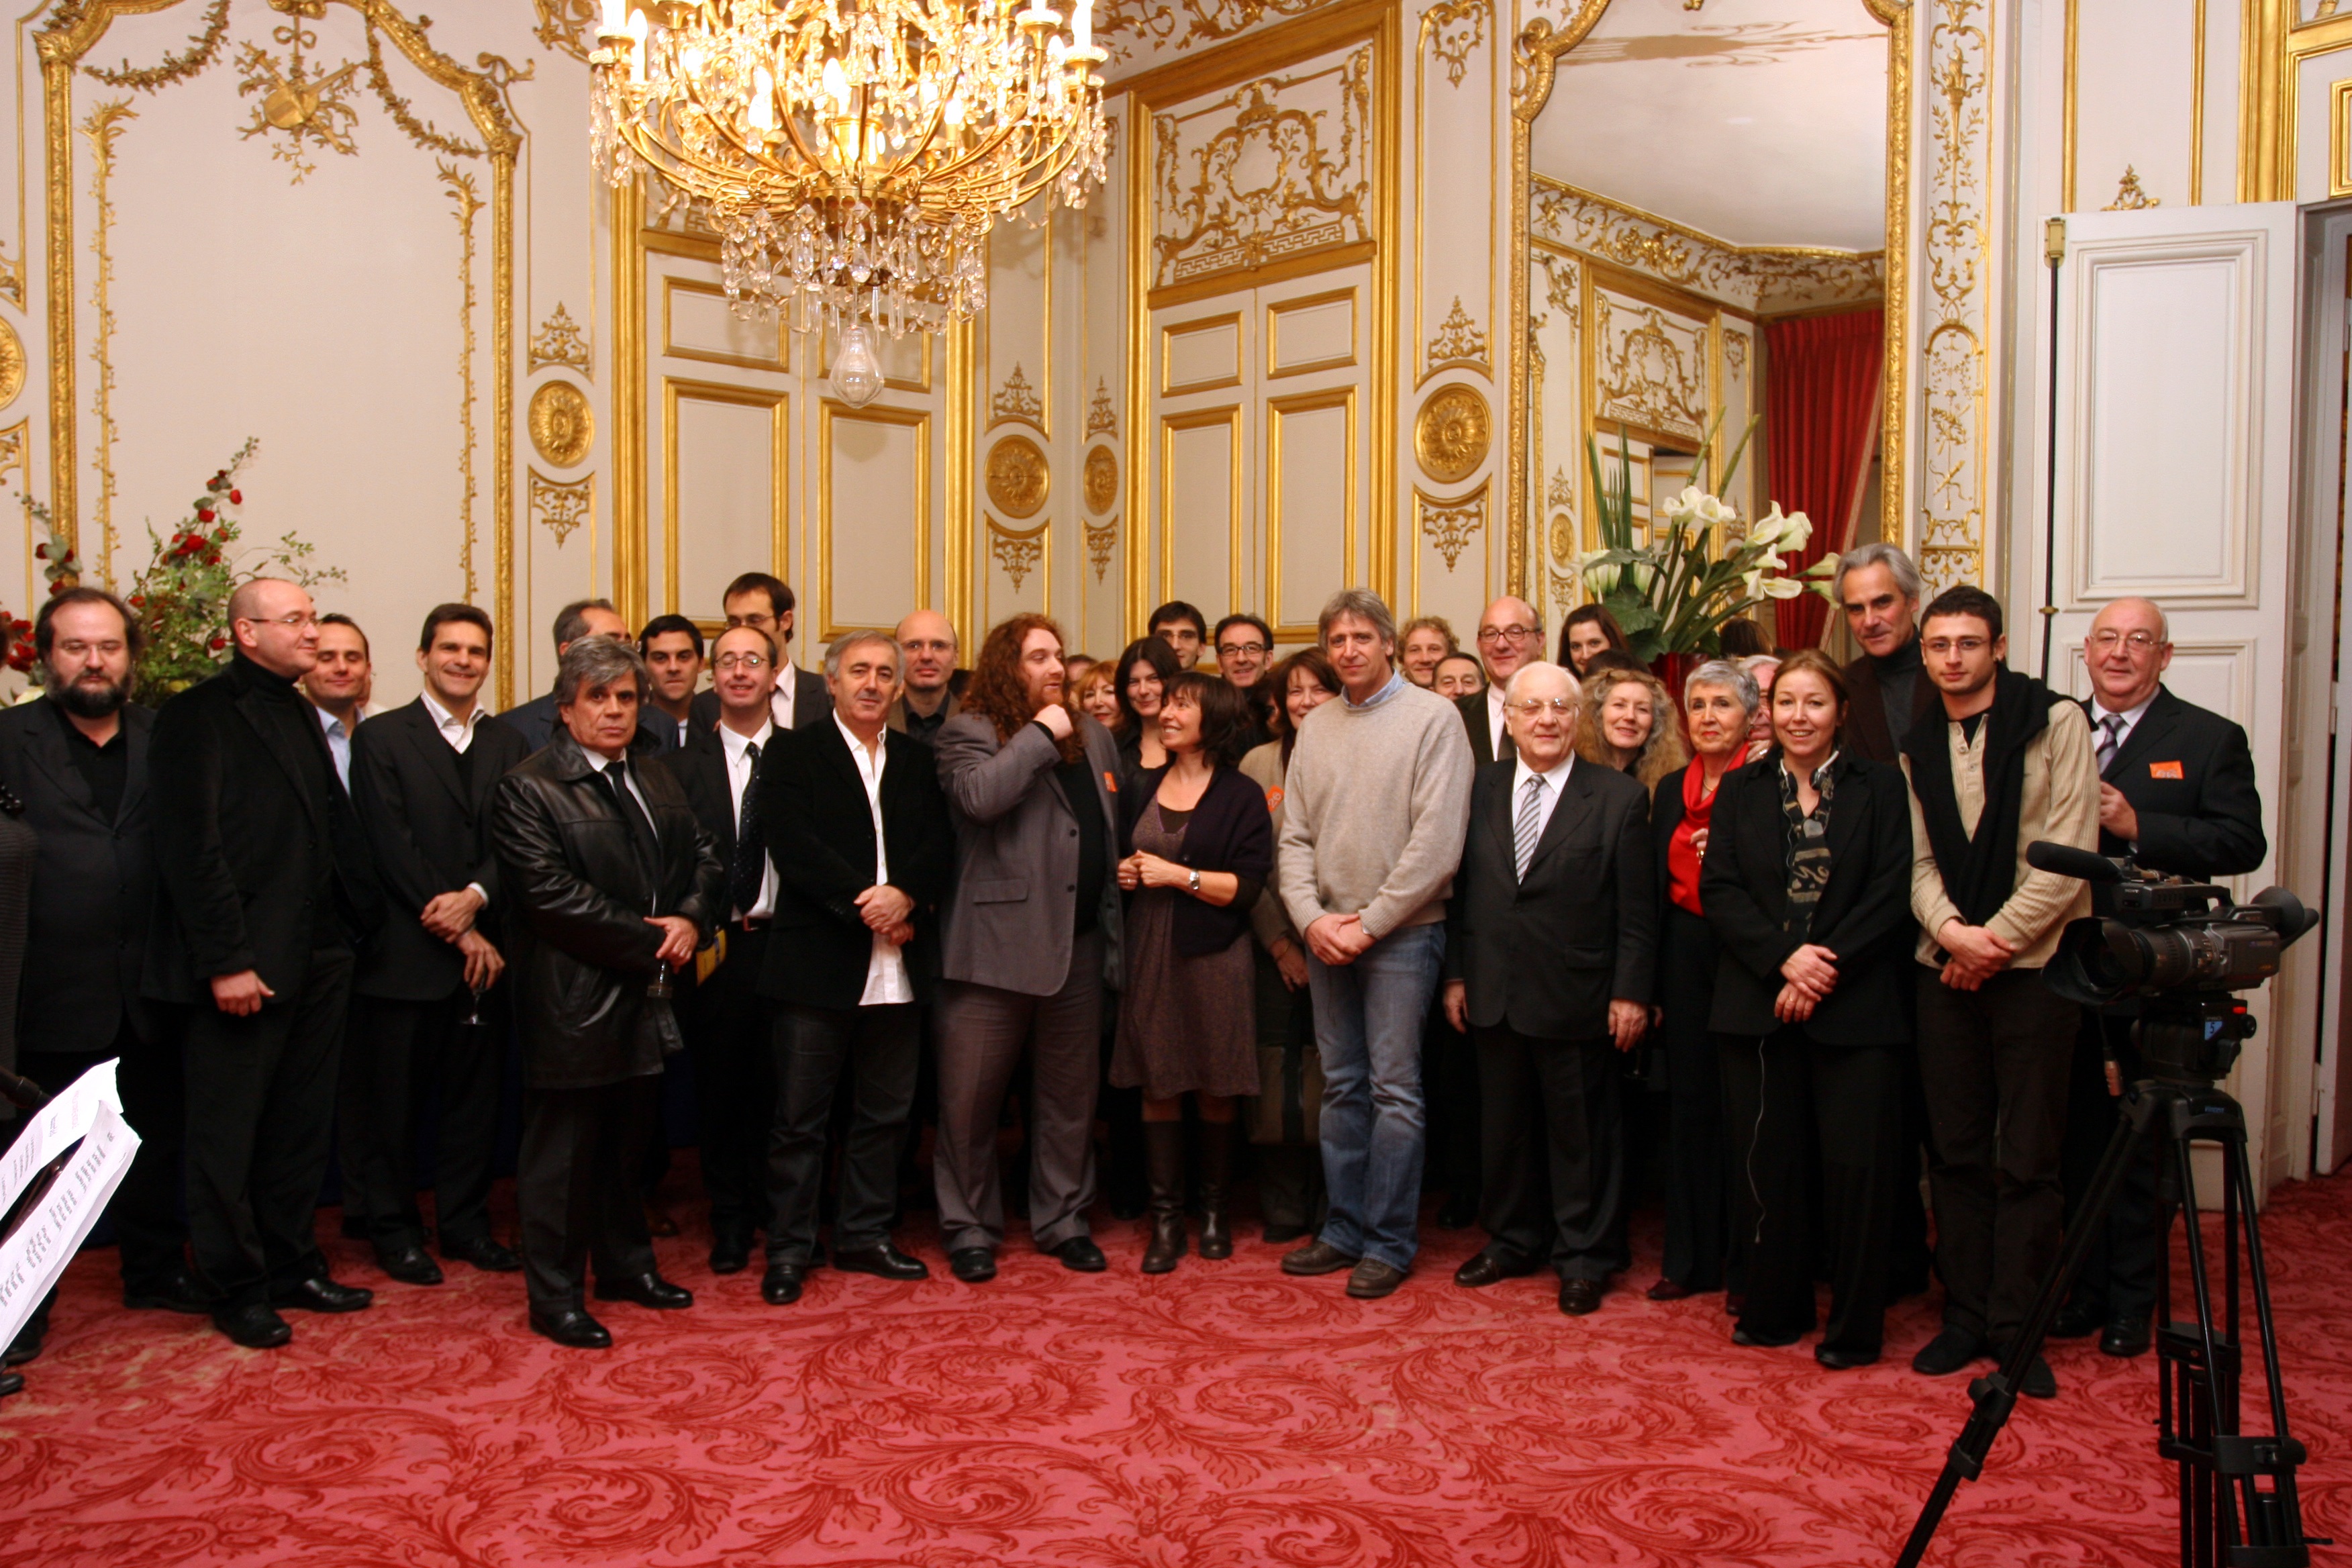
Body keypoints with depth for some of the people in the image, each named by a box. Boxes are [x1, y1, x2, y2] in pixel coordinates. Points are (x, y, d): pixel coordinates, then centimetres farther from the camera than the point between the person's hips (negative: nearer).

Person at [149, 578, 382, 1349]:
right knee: (228, 1135, 6)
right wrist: (227, 959, -18)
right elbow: (191, 845, -14)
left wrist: (356, 923, 4)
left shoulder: (299, 714, 16)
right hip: (245, 964, -7)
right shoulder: (201, 714, -8)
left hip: (319, 958, 7)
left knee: (301, 1128, 15)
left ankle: (292, 1265, 28)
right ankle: (237, 1289, 19)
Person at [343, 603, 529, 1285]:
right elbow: (391, 847, -8)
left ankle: (466, 1222, 23)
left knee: (476, 1094, 10)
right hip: (407, 953, -4)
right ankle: (395, 1230, 18)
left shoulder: (508, 744, 12)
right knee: (393, 1097, 4)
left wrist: (475, 896, -16)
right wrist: (458, 932, -11)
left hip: (483, 949, 4)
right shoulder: (381, 737, -1)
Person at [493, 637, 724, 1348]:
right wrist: (647, 940, -17)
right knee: (562, 1153, 3)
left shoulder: (656, 782, 14)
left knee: (626, 1144, 19)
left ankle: (625, 1264, 33)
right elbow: (550, 893, -19)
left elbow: (704, 857, 14)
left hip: (645, 997, 7)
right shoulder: (528, 788, -10)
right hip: (573, 1003, -7)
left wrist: (690, 919, -7)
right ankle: (554, 1297, 14)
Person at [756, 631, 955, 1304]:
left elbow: (941, 844, 3)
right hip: (819, 964, -4)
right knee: (800, 1116, 3)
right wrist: (865, 903, -16)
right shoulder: (796, 757, 1)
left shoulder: (919, 760, 13)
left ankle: (865, 1236, 27)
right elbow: (795, 846, -11)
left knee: (884, 1113, 13)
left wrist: (905, 895, -16)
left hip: (900, 968, 4)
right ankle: (788, 1250, 16)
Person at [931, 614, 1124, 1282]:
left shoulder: (1094, 736, 15)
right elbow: (979, 796, -23)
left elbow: (1112, 832, 17)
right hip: (994, 946, -5)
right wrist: (1041, 736, -15)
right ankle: (970, 1228, 19)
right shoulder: (968, 733, -2)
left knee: (1069, 1096, 14)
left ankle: (1064, 1221, 28)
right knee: (969, 1097, 2)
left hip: (1079, 948, 5)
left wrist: (1114, 931, 10)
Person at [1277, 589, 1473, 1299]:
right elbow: (1296, 835, 9)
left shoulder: (1433, 718, -6)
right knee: (1342, 1087, 11)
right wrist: (1313, 918, -5)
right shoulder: (1316, 725, 11)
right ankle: (1345, 1229, 21)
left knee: (1394, 1089, -1)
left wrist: (1370, 923, -13)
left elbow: (1438, 840, -13)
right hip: (1326, 936, 5)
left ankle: (1389, 1242, 9)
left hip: (1401, 932, -5)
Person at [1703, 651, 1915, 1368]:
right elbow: (1719, 890, 1)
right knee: (1767, 1165, 7)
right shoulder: (1740, 789, 10)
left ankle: (1854, 1327, 14)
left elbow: (1890, 893, -4)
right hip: (1758, 1006, 2)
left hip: (1854, 1007, -2)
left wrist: (1827, 965, -13)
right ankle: (1774, 1309, 21)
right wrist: (1784, 957, -12)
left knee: (1856, 1166, 0)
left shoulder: (1880, 786, 5)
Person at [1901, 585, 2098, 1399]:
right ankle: (1964, 1315, 19)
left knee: (2027, 1158, 1)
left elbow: (2067, 857, -10)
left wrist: (1994, 941, -13)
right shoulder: (1917, 745, 10)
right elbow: (1920, 860, 7)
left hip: (2033, 965, -4)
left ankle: (2016, 1326, 12)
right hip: (1945, 968, 4)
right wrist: (1950, 928, -12)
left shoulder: (2055, 722, -4)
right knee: (1956, 1151, 8)